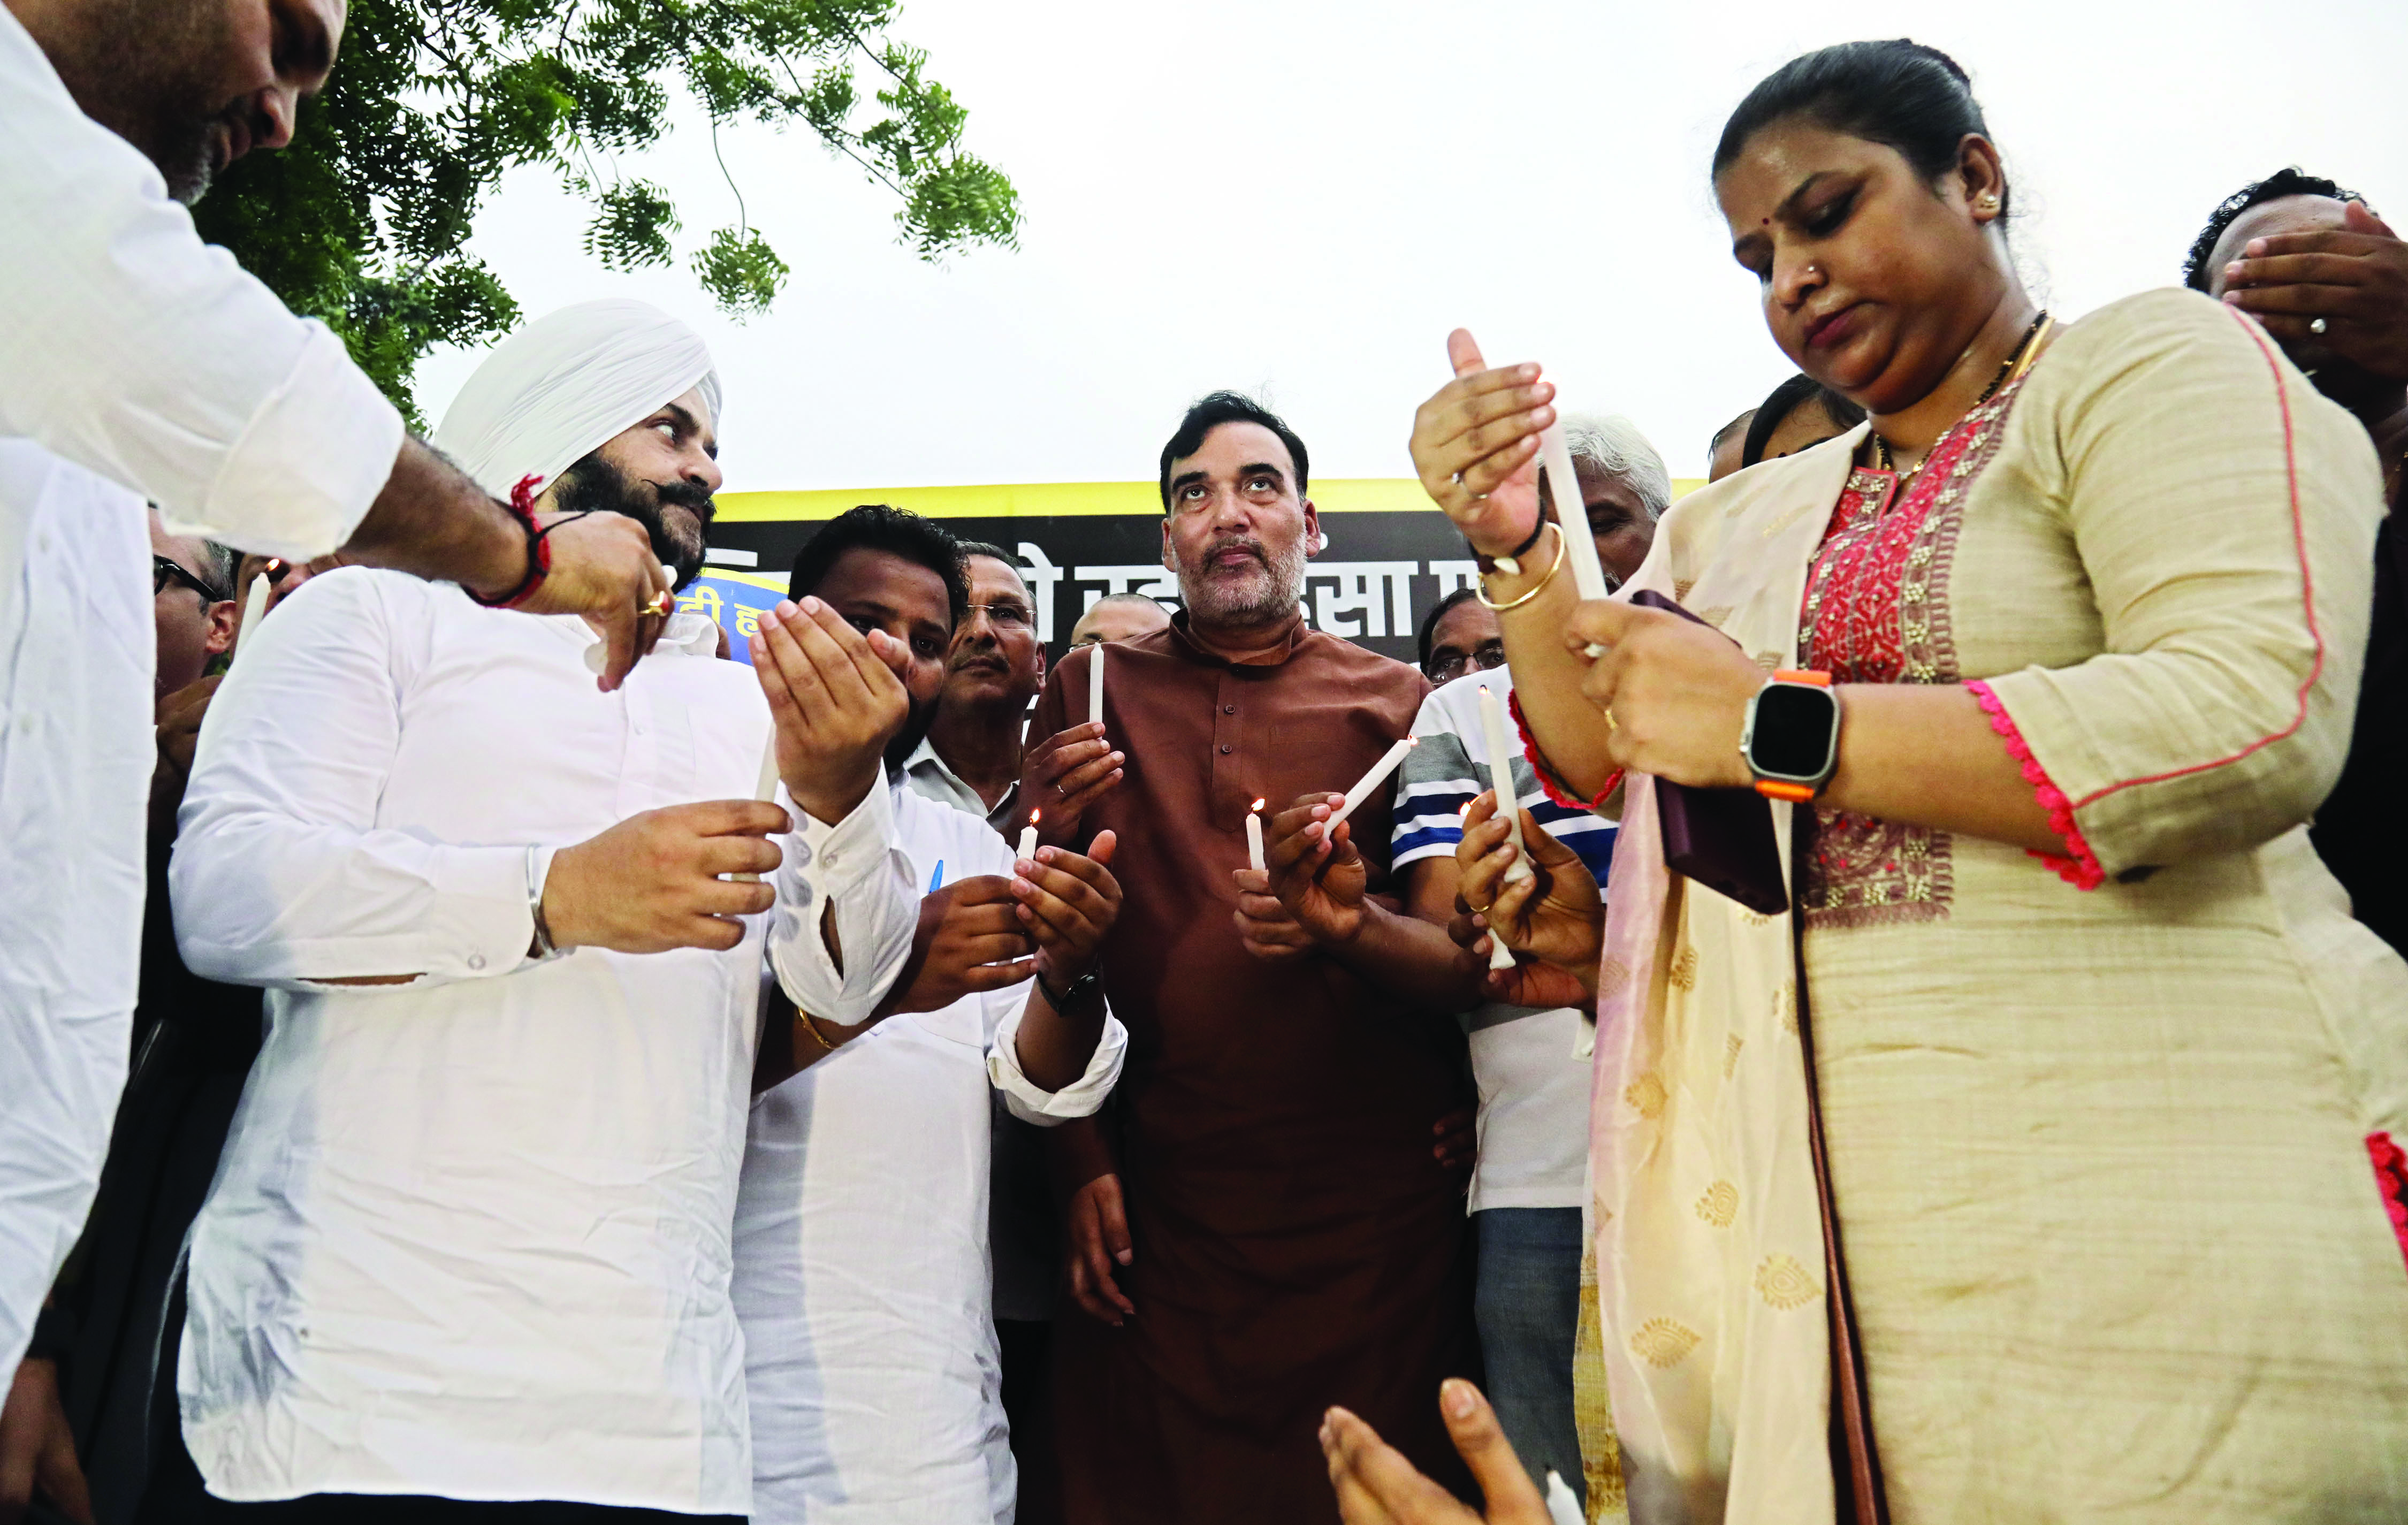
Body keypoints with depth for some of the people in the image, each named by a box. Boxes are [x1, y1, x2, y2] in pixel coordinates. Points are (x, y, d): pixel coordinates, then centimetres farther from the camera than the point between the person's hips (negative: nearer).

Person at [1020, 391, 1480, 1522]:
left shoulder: (1393, 702, 7)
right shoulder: (1089, 693, 9)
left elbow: (1465, 957, 4)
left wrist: (1350, 922, -17)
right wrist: (1083, 1165, -2)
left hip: (1372, 1211, 0)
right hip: (1152, 1208, 1)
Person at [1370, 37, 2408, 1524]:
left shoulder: (2153, 363, 0)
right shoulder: (1755, 517, 17)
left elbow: (2260, 716, -17)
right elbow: (1604, 760, 18)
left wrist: (1773, 726, -16)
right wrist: (1519, 547, 1)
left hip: (2147, 1172, -4)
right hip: (1853, 1202, 5)